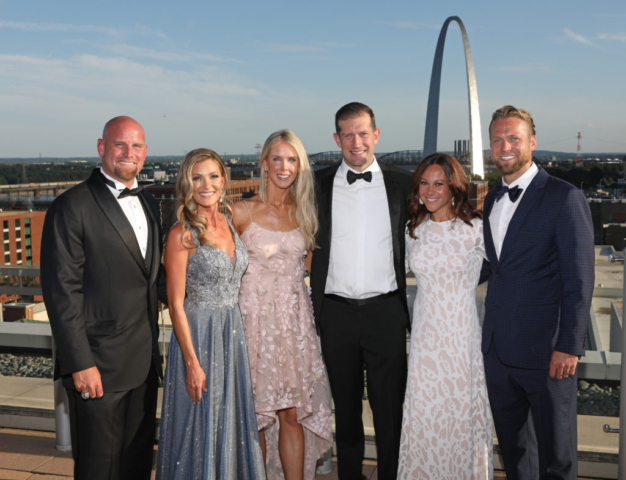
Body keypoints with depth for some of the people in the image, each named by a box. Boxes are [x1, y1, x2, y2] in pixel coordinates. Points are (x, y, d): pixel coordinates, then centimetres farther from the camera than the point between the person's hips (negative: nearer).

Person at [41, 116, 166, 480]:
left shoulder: (148, 203, 11)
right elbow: (62, 292, -15)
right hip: (99, 366, -6)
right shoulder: (72, 207, -12)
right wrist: (80, 364, -17)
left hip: (144, 363, 7)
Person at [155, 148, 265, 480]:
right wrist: (193, 362, -16)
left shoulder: (228, 224, 6)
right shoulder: (182, 234, -14)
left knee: (232, 422, 16)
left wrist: (234, 333, 10)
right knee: (200, 427, 6)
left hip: (233, 333, 7)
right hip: (198, 334, -6)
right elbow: (176, 304, -14)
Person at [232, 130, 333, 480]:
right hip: (257, 317, -3)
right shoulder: (243, 212, -6)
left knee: (293, 414, 5)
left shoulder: (303, 212, 7)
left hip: (296, 319, 3)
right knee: (257, 414, 7)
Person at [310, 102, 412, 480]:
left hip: (386, 310, -1)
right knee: (345, 406, 14)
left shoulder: (402, 183, 3)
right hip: (336, 313, 1)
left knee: (390, 407, 6)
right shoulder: (318, 184, 4)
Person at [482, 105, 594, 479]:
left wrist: (569, 346, -17)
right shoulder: (491, 200, 12)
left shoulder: (565, 198, -10)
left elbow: (579, 279, -13)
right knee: (513, 444, 19)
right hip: (498, 349, 7)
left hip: (546, 351, -6)